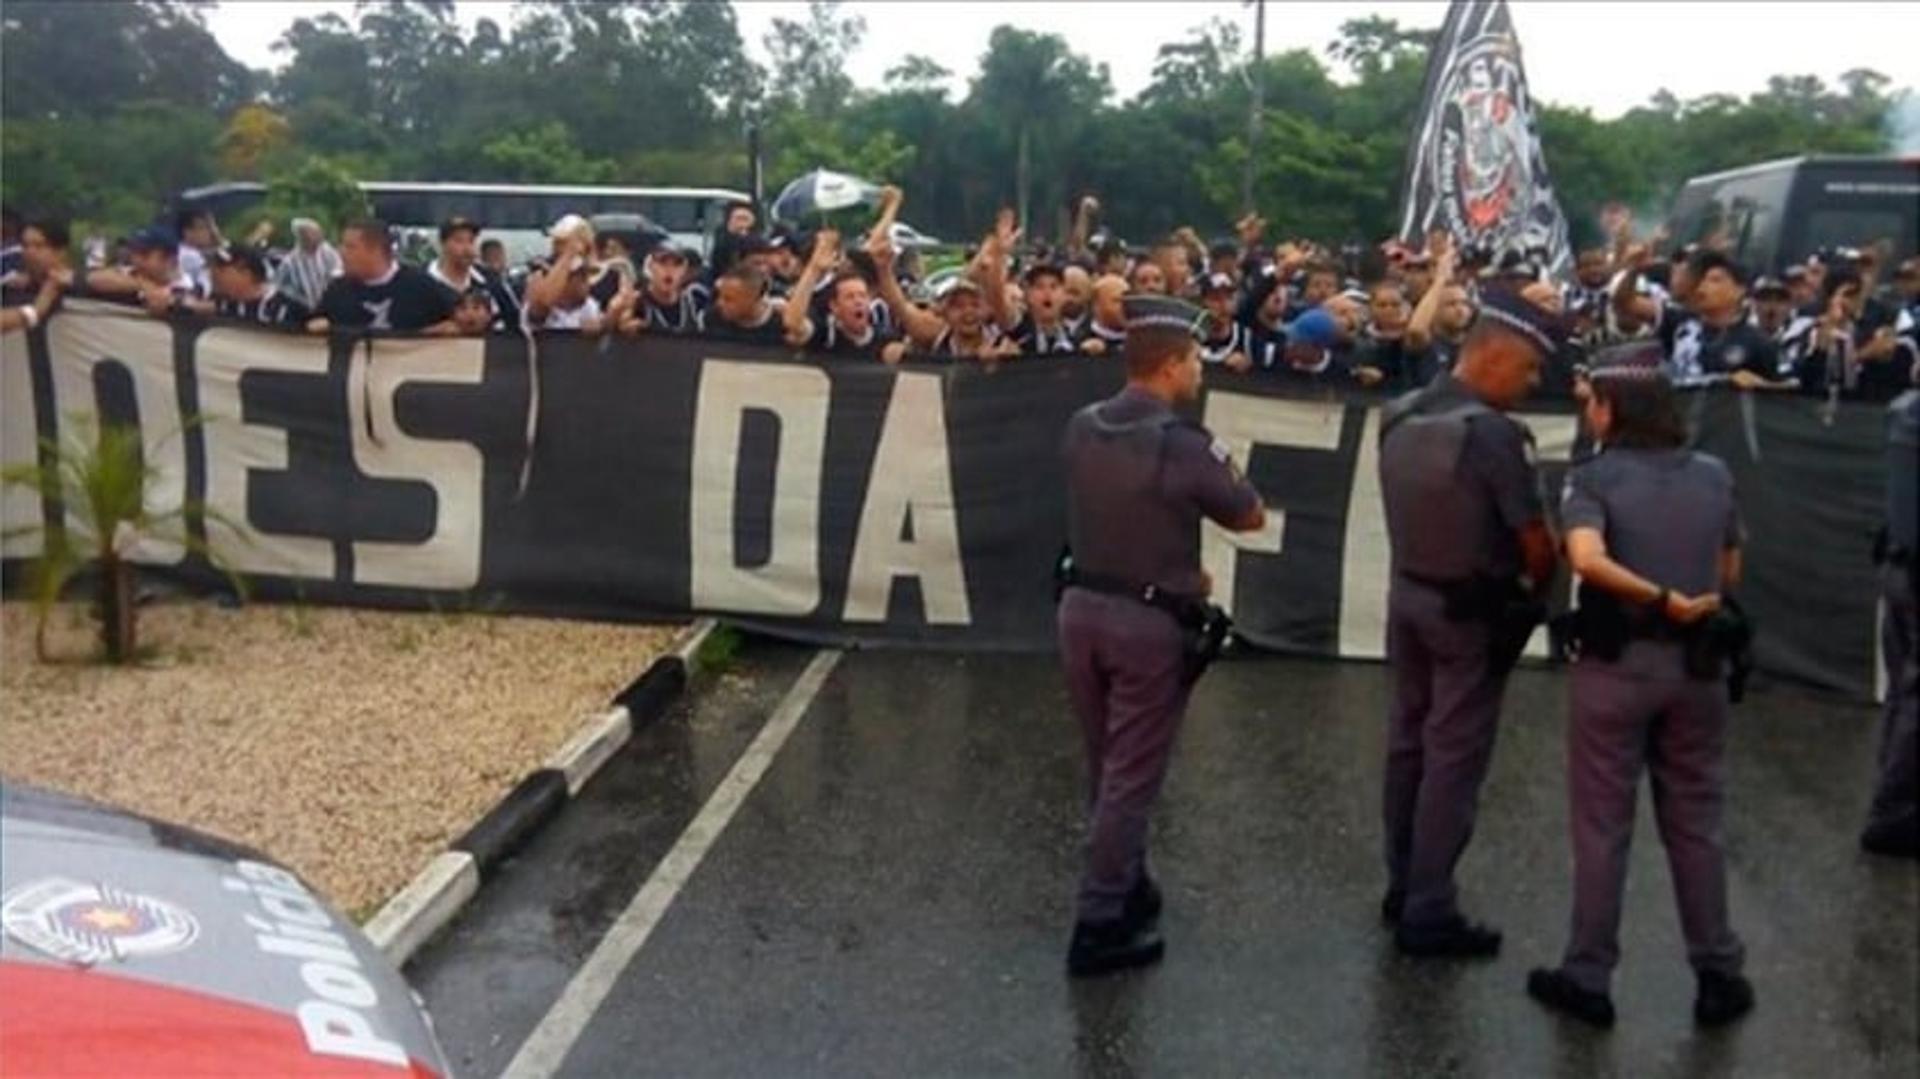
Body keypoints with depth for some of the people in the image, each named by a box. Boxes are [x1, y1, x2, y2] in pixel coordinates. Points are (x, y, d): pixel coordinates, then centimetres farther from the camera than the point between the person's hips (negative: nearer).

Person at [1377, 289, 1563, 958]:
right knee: (1454, 758, 2)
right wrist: (1536, 589, 1)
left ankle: (1402, 887, 29)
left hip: (1408, 594, 8)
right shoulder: (1493, 432, -22)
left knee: (1408, 742, 16)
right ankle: (1428, 913, 9)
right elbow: (1536, 541, -17)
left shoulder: (1399, 417, 1)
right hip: (1470, 610, -7)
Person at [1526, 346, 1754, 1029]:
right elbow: (1729, 575, 12)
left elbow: (1587, 560, -27)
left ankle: (1588, 978, 14)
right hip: (1697, 665, 4)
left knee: (1602, 825, 6)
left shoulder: (1594, 477, -10)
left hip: (1617, 664, -4)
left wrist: (1662, 601, -18)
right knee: (1695, 823, 16)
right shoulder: (1715, 476, 5)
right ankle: (1719, 974, 22)